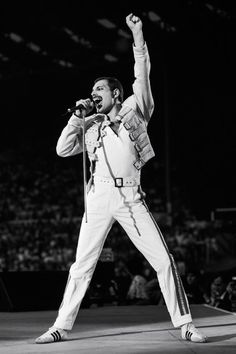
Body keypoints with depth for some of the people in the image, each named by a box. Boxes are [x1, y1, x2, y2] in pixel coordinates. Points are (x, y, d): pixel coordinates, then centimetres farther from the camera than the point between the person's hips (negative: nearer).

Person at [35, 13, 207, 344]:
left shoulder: (135, 110, 9)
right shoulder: (91, 124, 15)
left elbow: (142, 74, 2)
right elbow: (62, 150, 10)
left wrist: (137, 35, -3)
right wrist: (78, 117, 5)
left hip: (131, 198, -2)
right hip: (99, 196, 2)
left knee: (163, 260, -5)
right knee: (81, 266, 4)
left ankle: (185, 325, 1)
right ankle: (61, 327, 9)